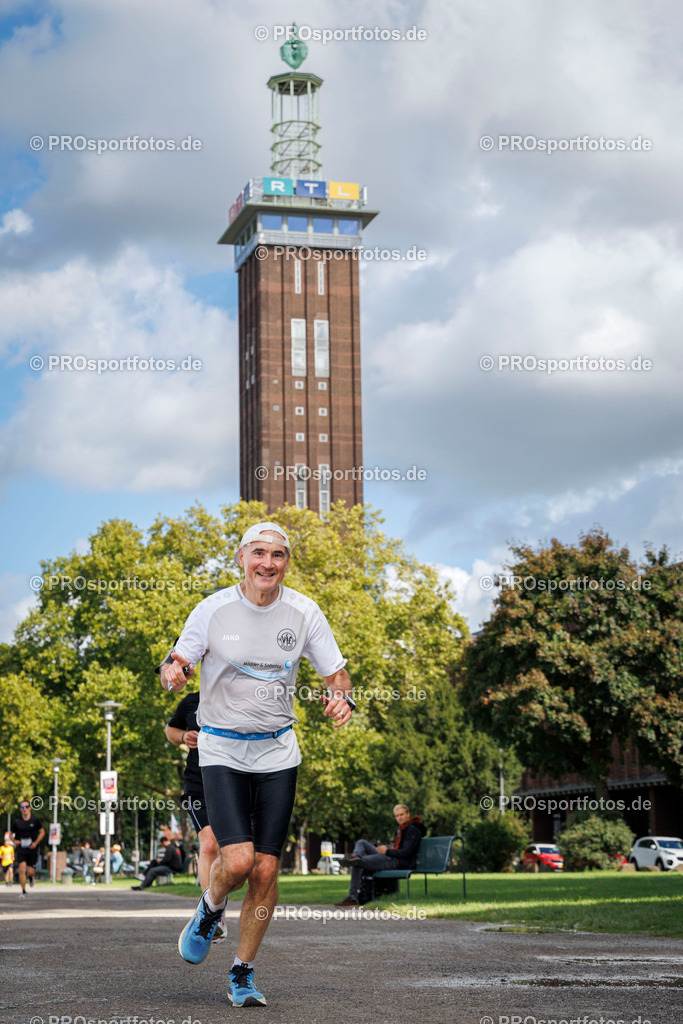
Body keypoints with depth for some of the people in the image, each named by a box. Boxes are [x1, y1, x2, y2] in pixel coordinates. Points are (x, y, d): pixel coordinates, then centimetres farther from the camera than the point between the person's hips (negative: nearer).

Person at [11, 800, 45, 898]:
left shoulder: (35, 820, -2)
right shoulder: (16, 822, 0)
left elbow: (42, 832, 6)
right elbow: (12, 834, 12)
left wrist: (36, 843, -7)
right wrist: (14, 841, -8)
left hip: (32, 849, 0)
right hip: (21, 850, 0)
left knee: (30, 871, 1)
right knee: (22, 870, -13)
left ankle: (31, 877, 38)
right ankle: (23, 891, -1)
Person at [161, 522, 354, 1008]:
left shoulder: (304, 613, -3)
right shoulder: (215, 609, -7)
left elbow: (336, 673, 4)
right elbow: (177, 662, 1)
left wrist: (343, 699, -19)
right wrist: (173, 671, -24)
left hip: (278, 751, 2)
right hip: (221, 748, -2)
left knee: (266, 869, -1)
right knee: (237, 861, -17)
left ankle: (243, 974, 18)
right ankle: (210, 911, 19)